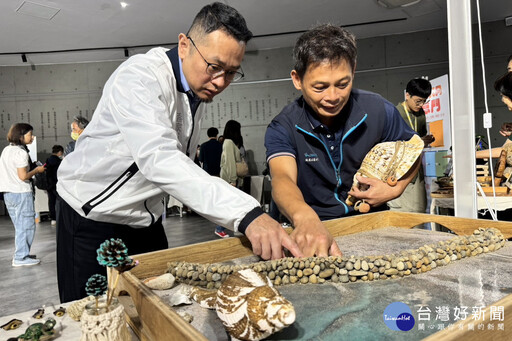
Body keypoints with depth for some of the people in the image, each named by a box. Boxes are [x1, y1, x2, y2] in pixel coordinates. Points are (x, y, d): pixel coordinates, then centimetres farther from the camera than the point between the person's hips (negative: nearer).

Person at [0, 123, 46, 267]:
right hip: (21, 193, -9)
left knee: (20, 226, 17)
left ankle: (21, 254, 25)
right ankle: (21, 258, 4)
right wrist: (37, 170, -5)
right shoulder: (21, 152, -15)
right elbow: (23, 176, -20)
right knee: (27, 226, 0)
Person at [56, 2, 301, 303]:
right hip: (93, 218, -6)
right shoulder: (139, 77, -25)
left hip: (146, 221, 7)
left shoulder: (202, 90, 1)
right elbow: (158, 159, -42)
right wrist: (245, 213, -51)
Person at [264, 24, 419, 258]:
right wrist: (306, 219, -50)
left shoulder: (378, 111, -6)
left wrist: (395, 190, -6)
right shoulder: (282, 128, -12)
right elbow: (282, 178, -30)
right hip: (315, 226, -1)